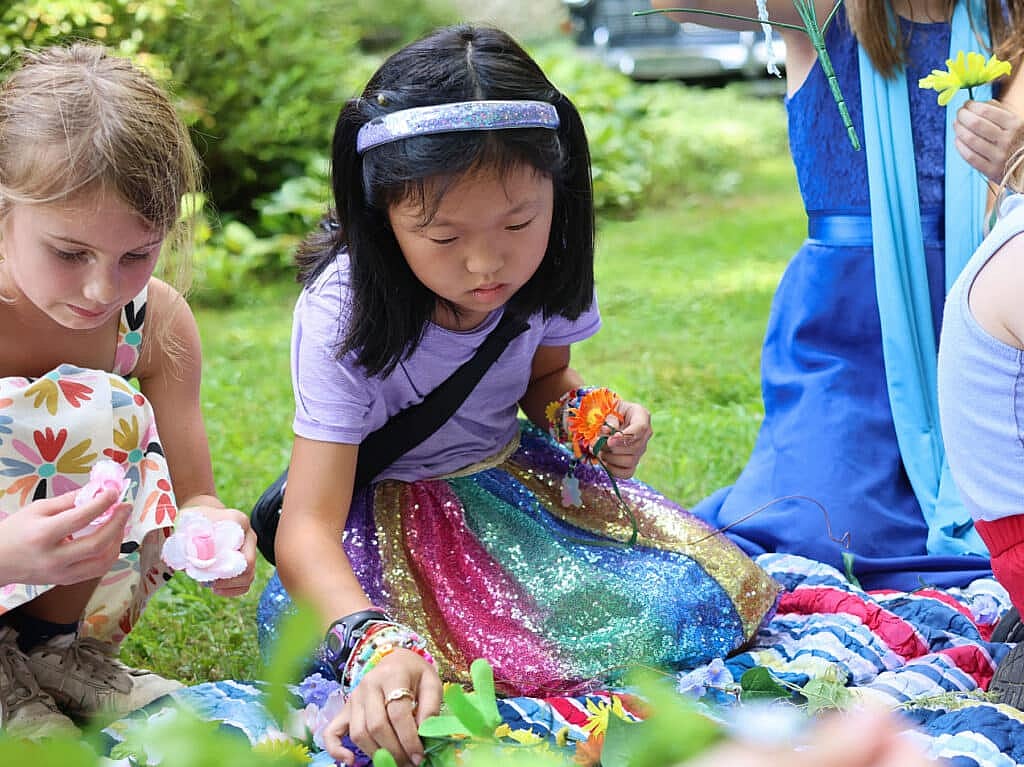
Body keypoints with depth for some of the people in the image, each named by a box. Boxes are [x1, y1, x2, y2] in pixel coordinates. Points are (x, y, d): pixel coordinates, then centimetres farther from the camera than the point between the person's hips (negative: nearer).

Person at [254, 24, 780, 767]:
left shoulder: (541, 271, -15)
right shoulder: (342, 314, -30)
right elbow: (309, 526, -35)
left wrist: (591, 415, -15)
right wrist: (378, 647, -55)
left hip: (513, 476, 4)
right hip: (389, 504, -4)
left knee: (712, 600, -10)